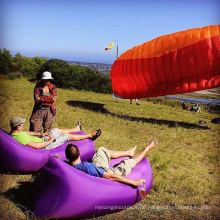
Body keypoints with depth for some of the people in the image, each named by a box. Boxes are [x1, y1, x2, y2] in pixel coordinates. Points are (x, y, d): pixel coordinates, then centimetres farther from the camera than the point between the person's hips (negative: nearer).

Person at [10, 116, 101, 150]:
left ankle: (76, 129, 46)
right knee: (68, 136, -1)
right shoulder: (20, 136, -34)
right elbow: (36, 146, -37)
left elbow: (25, 132, 18)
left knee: (56, 130, 22)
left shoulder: (13, 132, -3)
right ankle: (90, 136, 16)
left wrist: (40, 134, 12)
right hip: (44, 146, -10)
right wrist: (50, 141, -23)